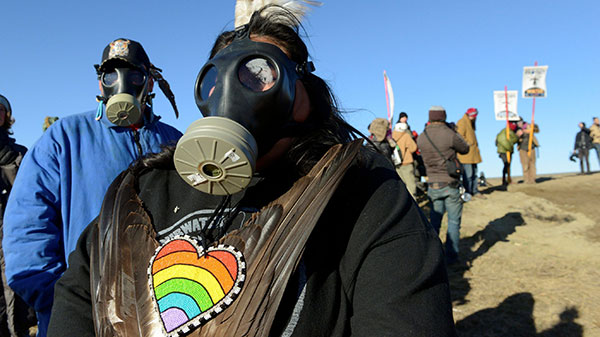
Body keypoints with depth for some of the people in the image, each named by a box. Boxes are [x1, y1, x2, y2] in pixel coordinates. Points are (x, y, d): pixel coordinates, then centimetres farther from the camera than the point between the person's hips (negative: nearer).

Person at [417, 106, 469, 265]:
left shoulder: (421, 138, -3)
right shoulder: (450, 135, -16)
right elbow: (465, 149, 1)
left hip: (433, 185, 4)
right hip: (451, 184, -4)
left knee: (435, 220, 16)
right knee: (454, 221, 9)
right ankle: (451, 256, 13)